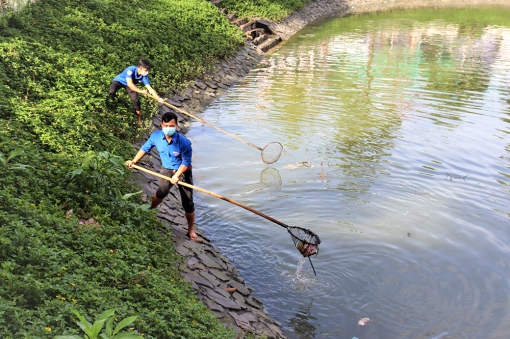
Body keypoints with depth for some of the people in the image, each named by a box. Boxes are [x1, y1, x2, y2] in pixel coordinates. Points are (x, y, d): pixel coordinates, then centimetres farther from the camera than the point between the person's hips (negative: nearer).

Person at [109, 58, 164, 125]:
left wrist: (159, 98, -39)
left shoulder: (144, 76, -24)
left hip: (130, 85, 4)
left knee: (136, 100, -12)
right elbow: (130, 84, -42)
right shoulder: (131, 70, -38)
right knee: (111, 91, -31)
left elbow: (150, 89, -27)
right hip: (119, 80, -4)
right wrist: (141, 91, -37)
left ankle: (139, 119, 8)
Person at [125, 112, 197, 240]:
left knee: (188, 203, 1)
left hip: (183, 172, -3)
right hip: (166, 169, 3)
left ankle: (191, 229, 19)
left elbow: (186, 162, -22)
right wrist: (134, 161, 0)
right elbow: (145, 148, 0)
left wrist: (177, 176, -31)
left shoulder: (184, 142, -31)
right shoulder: (156, 136, -19)